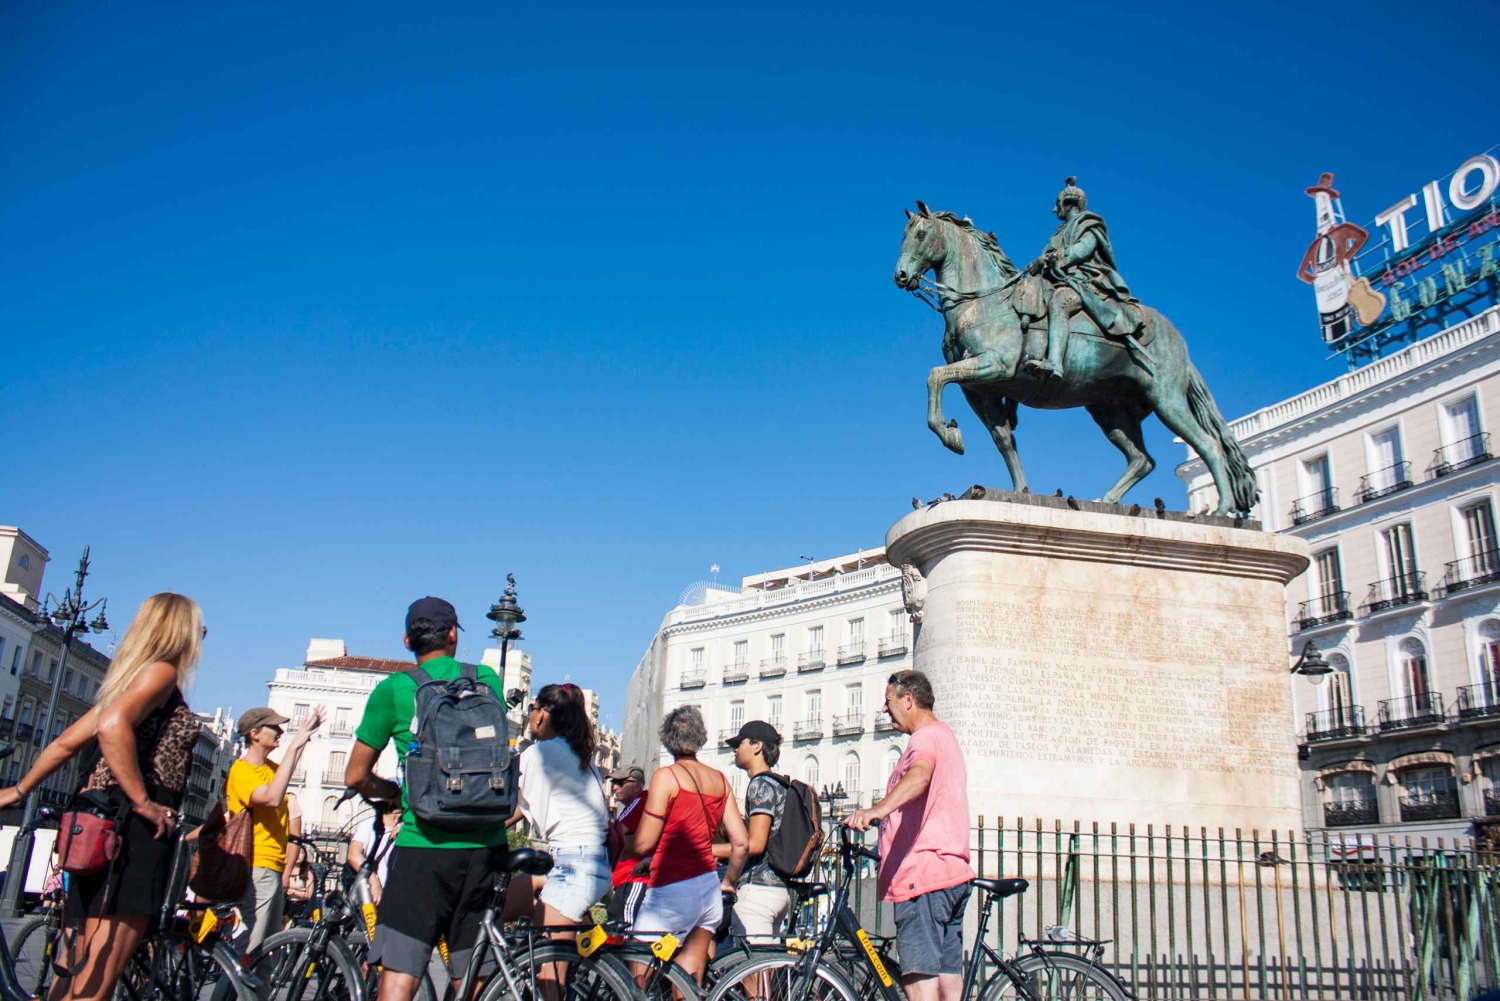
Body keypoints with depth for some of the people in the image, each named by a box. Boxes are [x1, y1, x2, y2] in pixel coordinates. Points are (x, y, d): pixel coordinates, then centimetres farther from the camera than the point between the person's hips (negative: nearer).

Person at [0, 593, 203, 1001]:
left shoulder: (131, 677, 23)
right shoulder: (161, 671, -5)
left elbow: (66, 742, 24)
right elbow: (113, 726, -24)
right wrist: (143, 802, -21)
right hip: (133, 829, -10)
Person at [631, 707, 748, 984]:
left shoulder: (666, 776, -8)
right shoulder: (719, 779, 9)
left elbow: (642, 845, -9)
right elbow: (741, 843, 8)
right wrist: (728, 883, 23)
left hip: (672, 892, -7)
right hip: (709, 890, 7)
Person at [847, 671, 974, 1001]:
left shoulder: (927, 736, -9)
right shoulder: (944, 735, 24)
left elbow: (919, 776, -32)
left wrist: (878, 809, -50)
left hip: (924, 873, -11)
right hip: (953, 872, 11)